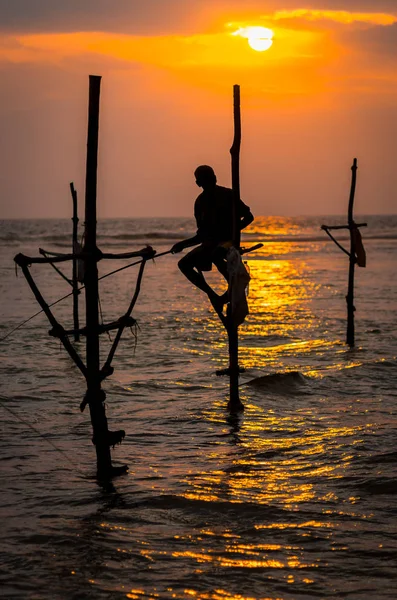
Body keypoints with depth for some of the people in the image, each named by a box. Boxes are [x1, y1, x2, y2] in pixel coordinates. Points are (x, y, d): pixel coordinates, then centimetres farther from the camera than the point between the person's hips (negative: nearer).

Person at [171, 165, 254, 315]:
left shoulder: (226, 195, -3)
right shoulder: (201, 201, 11)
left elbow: (248, 217, -2)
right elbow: (201, 235, 15)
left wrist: (232, 230, -14)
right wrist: (182, 244, 3)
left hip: (228, 241, -6)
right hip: (209, 242, 7)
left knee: (215, 254, -41)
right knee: (184, 264, -13)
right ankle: (213, 296, -8)